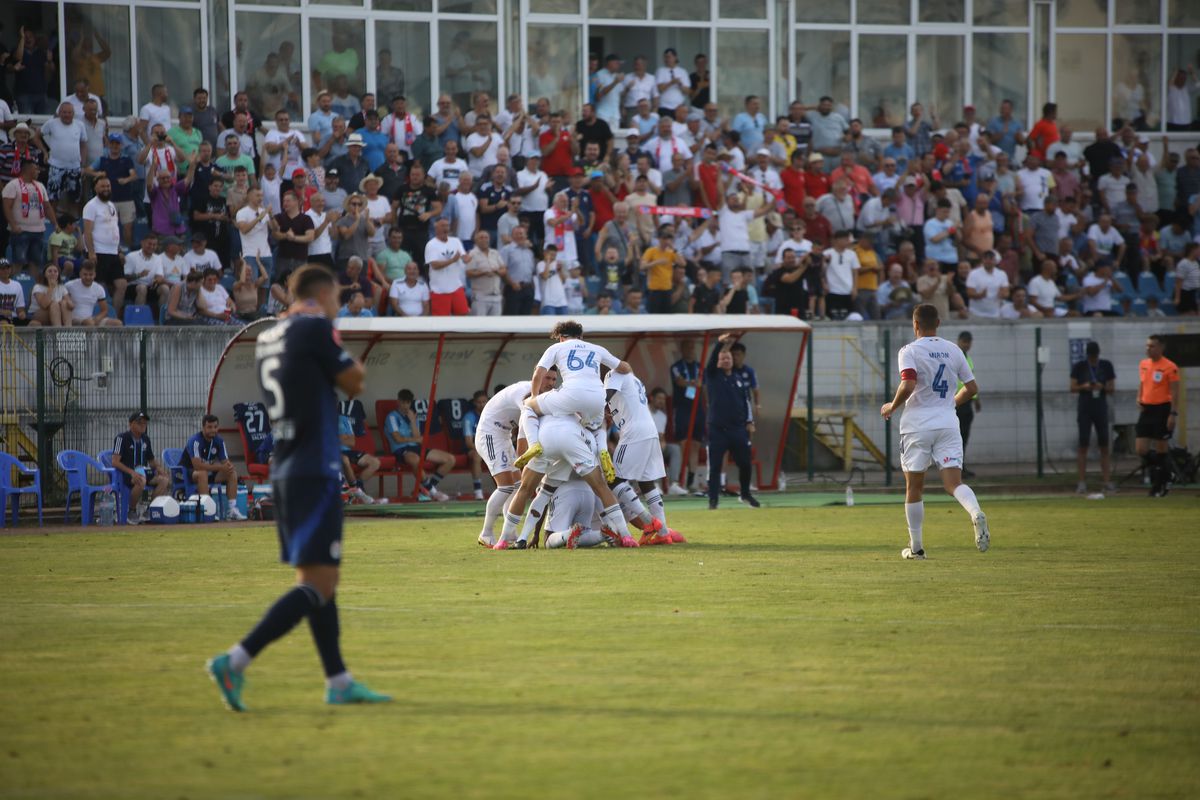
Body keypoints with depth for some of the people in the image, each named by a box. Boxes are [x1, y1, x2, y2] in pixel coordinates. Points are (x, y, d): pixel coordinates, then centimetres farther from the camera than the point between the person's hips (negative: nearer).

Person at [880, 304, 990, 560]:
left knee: (914, 487, 8)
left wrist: (892, 407, -3)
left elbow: (908, 386, -20)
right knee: (953, 482, -3)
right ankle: (976, 513, -34)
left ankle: (916, 547, 13)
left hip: (917, 426, -3)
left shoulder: (909, 351, -6)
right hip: (948, 424, 3)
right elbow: (972, 388, 13)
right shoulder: (953, 351, 9)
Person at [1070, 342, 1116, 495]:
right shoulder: (1079, 367, -1)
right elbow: (1073, 388, 0)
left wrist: (1102, 387, -17)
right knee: (1083, 445, -5)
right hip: (1084, 409, -2)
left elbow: (1112, 389, 4)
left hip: (1101, 409, 2)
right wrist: (1084, 386, -20)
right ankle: (1082, 482, -3)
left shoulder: (1106, 366, 3)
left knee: (1104, 445, 1)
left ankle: (1106, 481, 4)